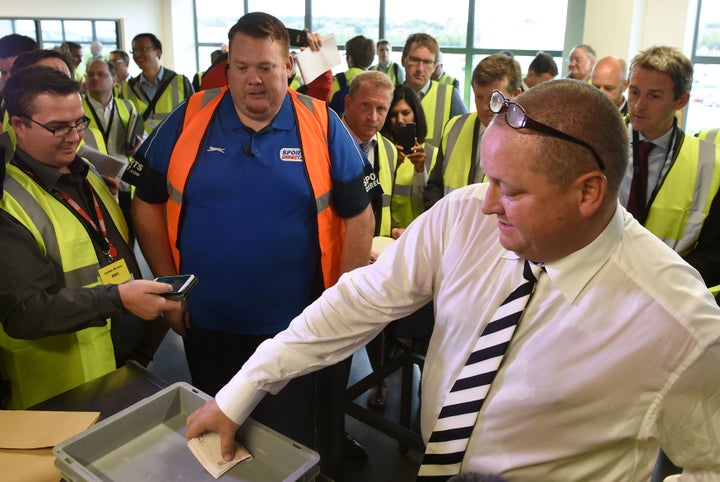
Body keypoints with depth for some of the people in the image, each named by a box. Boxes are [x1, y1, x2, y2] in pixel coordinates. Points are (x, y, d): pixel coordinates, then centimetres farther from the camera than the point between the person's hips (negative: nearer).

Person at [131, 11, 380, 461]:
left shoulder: (323, 125, -8)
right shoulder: (189, 119, -4)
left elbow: (359, 215, -4)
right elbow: (148, 203, 3)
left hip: (294, 327, -2)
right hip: (205, 323, 3)